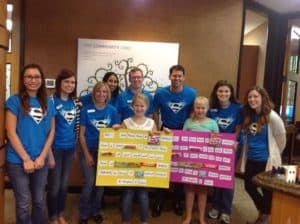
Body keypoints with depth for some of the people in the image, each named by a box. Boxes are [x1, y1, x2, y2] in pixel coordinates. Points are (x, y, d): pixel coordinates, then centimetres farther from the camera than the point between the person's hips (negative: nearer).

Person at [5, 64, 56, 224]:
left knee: (40, 201, 16)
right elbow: (11, 133, -10)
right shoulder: (14, 101, -6)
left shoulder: (48, 103, 6)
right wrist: (26, 159, -12)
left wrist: (42, 157, -5)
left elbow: (51, 132, 6)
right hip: (18, 161, -3)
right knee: (24, 204, 7)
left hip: (41, 160, 4)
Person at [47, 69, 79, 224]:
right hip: (56, 148, -6)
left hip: (69, 149, 6)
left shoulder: (74, 102, 7)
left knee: (64, 184, 18)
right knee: (54, 185, 6)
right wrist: (49, 153, -17)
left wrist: (76, 148, 14)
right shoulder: (52, 100, -12)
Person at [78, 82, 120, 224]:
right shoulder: (86, 110, -6)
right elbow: (81, 134, -4)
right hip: (88, 150, -2)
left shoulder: (112, 110, -1)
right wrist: (87, 154, -10)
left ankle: (95, 211, 30)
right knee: (89, 182, -5)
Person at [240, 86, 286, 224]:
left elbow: (281, 139, -6)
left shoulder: (272, 117, -16)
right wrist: (245, 154, 12)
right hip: (250, 160, 6)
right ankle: (263, 210, 42)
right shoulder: (248, 116, 3)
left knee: (267, 190, 10)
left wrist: (273, 155, 5)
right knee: (249, 187, 16)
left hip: (266, 160, -6)